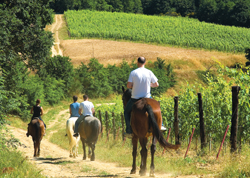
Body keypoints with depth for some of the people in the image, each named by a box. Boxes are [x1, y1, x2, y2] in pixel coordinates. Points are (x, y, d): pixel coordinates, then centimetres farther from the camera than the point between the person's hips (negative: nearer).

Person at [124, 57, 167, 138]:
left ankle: (129, 131, 13)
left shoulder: (133, 73, -11)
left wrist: (134, 85, 7)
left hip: (135, 99, -2)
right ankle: (160, 125, 22)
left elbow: (128, 86, -14)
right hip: (147, 97, 2)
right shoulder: (149, 72, -5)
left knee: (127, 112, 20)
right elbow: (156, 84, 0)